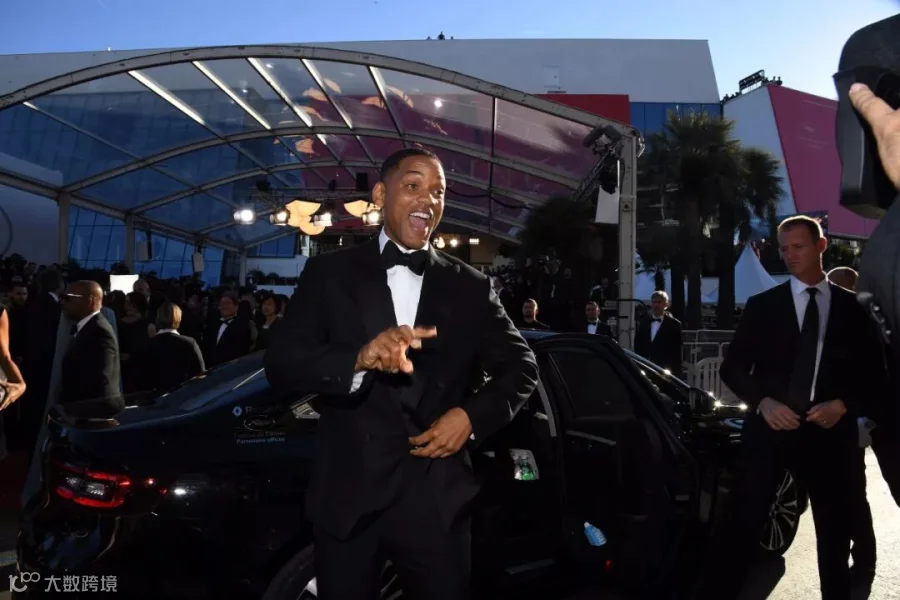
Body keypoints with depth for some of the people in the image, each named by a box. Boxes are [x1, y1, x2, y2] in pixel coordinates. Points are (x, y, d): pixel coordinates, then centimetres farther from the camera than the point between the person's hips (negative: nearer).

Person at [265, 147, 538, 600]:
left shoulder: (470, 287, 5)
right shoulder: (329, 273, 0)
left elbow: (521, 367, 10)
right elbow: (281, 364, -9)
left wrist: (472, 416, -9)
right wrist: (359, 358, -28)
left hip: (436, 499, 1)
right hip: (348, 497, 0)